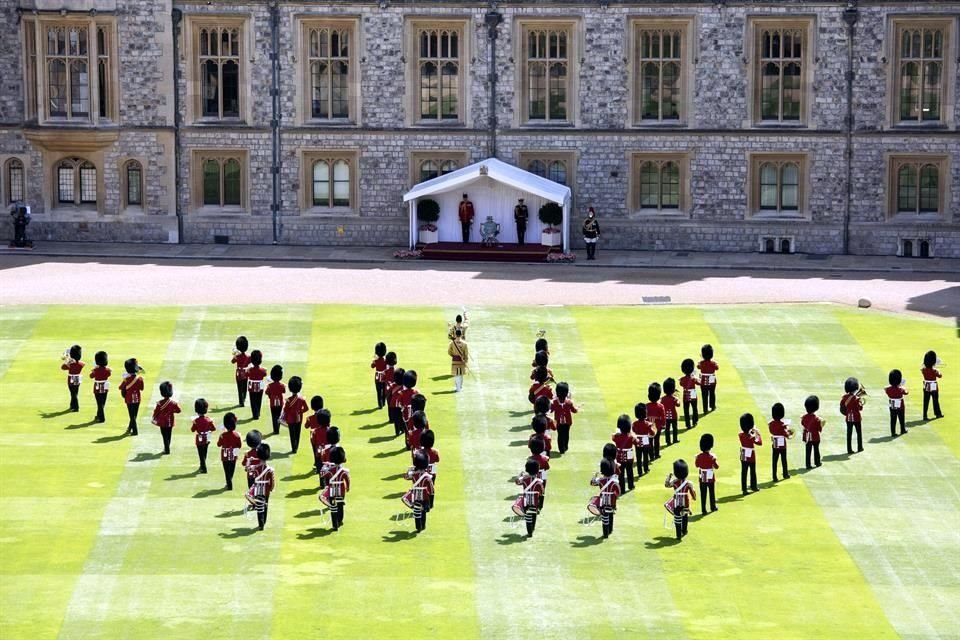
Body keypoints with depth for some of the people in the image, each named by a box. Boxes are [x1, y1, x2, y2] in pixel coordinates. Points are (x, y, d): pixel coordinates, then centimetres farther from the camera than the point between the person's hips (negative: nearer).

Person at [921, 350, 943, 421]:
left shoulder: (923, 370, -8)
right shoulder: (934, 371, -20)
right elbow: (940, 375, -2)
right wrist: (938, 372, 18)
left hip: (926, 387, 3)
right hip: (934, 388, -3)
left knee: (926, 402, 4)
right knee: (935, 401, 15)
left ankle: (925, 416, 0)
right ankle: (938, 413, 31)